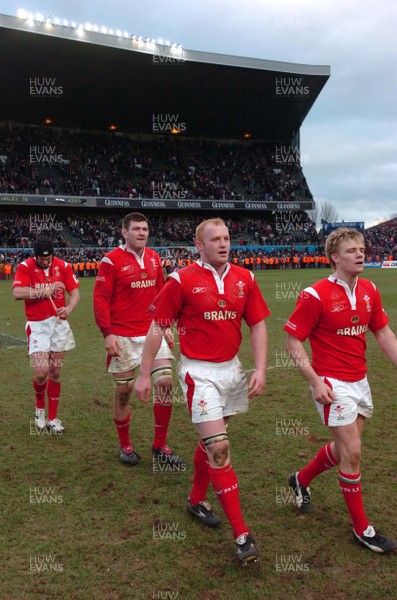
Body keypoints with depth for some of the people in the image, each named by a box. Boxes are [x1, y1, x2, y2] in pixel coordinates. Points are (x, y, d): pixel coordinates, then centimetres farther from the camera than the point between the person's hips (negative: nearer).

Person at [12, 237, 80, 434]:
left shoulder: (63, 266, -1)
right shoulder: (25, 267, -8)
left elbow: (75, 293, 0)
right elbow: (17, 293, -21)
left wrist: (68, 309, -20)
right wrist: (47, 290, -24)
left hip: (59, 324, 3)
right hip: (37, 325, -3)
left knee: (55, 372, 7)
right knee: (41, 372, -12)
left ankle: (53, 418, 21)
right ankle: (40, 408, 19)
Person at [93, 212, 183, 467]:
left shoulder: (154, 258, 9)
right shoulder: (112, 260, -8)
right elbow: (101, 299, -9)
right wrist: (108, 334, -15)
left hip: (152, 332, 5)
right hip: (123, 337, -4)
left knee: (166, 382, -3)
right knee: (124, 391, 4)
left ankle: (160, 446, 12)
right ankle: (125, 446, 25)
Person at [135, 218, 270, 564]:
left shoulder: (244, 279, 2)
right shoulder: (182, 281, -9)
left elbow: (258, 325, 6)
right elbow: (157, 327, -4)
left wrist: (260, 369, -4)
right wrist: (144, 374, -3)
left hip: (231, 369, 5)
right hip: (199, 373, -5)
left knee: (209, 440, 19)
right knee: (219, 448, -9)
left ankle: (197, 500, 42)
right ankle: (241, 534, -1)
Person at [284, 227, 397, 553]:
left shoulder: (369, 290, 3)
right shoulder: (315, 295, -17)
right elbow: (293, 340, -13)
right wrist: (315, 381, -19)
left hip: (360, 381, 7)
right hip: (332, 384, -7)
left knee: (345, 447, 18)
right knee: (352, 452, -4)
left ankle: (302, 480, 44)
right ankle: (361, 527, 16)